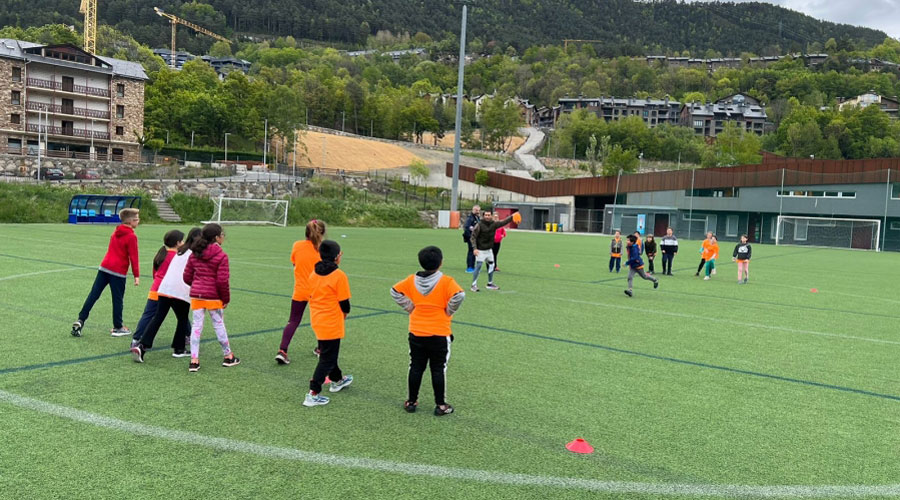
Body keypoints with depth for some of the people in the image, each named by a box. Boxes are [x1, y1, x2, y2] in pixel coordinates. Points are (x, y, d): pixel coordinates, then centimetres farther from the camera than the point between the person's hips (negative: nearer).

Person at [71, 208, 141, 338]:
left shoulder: (116, 232, 13)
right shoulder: (131, 237, -11)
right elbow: (133, 257, -12)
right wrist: (136, 275, -9)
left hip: (104, 267, 7)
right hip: (118, 271, -7)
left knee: (93, 294, 8)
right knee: (118, 299, 3)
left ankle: (80, 320, 5)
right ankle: (117, 327, 12)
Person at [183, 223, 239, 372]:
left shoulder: (194, 254, 7)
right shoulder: (221, 256, -12)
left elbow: (187, 277, 9)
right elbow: (222, 281, -15)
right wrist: (226, 298, -3)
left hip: (196, 295, 5)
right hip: (213, 297, -4)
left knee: (196, 325, 7)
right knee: (219, 325, 8)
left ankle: (194, 360, 5)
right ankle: (228, 356, 21)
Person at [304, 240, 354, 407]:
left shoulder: (313, 274, 2)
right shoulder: (339, 276, -17)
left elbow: (311, 296, 11)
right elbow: (344, 302, -14)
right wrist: (344, 314, 7)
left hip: (317, 321, 8)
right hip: (332, 324, -7)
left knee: (328, 353, 25)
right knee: (327, 359, 1)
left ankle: (337, 380, 44)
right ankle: (313, 394, 0)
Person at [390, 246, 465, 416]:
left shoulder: (412, 280, -2)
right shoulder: (446, 282, -14)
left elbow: (395, 291, 1)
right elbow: (459, 295, -27)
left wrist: (409, 307, 5)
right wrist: (449, 311, -12)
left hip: (416, 333, 3)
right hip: (439, 335, -3)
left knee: (415, 368, 14)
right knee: (438, 370, 7)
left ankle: (411, 401, 22)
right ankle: (440, 405, 14)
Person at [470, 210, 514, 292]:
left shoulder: (494, 224, 1)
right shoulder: (479, 225, -14)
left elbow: (503, 222, 11)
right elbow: (473, 236, -14)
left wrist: (512, 216, 3)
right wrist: (475, 248, -22)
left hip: (489, 250, 7)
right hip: (480, 250, -6)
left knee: (491, 266, 13)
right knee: (478, 267, -10)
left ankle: (490, 284, 28)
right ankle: (474, 285, -2)